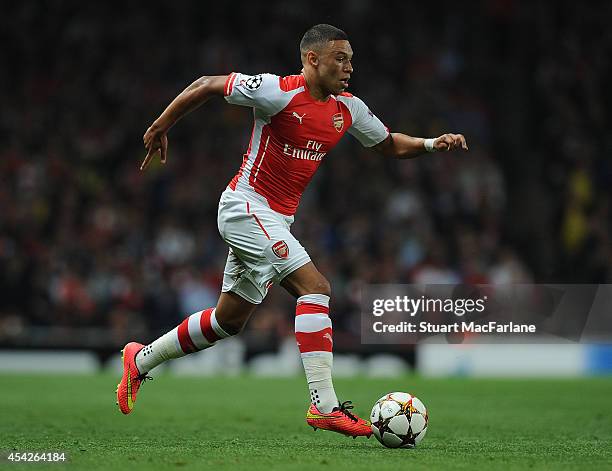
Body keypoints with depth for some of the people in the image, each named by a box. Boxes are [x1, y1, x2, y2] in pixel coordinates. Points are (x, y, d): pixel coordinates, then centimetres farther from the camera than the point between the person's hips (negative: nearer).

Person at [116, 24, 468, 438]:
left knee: (229, 319, 15)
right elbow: (208, 85, -8)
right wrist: (162, 126, -4)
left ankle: (141, 360, 32)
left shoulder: (349, 110, 5)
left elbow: (390, 144, 18)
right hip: (247, 205, -9)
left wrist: (432, 144, 0)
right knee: (316, 287, -21)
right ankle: (324, 406, -23)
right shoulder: (279, 92, -16)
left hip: (276, 219, 9)